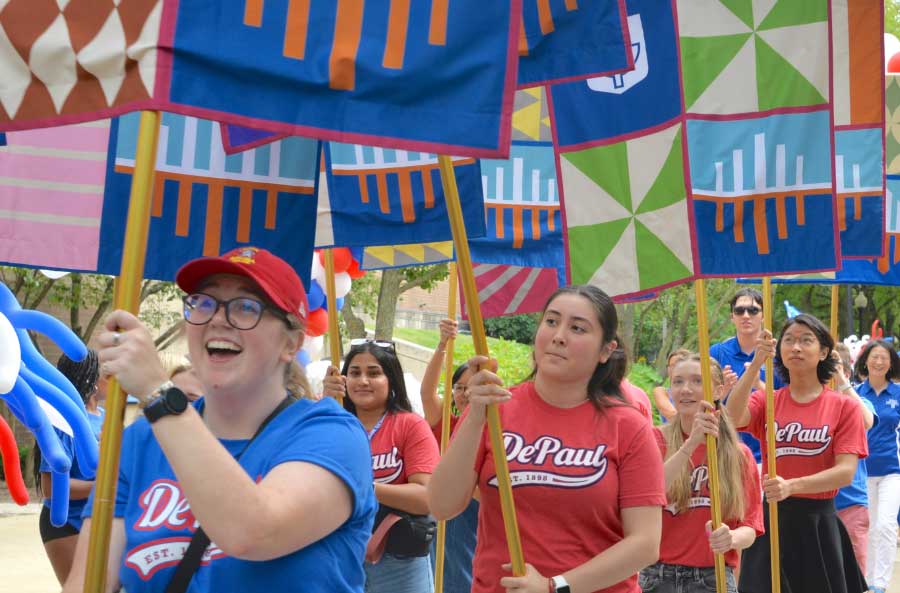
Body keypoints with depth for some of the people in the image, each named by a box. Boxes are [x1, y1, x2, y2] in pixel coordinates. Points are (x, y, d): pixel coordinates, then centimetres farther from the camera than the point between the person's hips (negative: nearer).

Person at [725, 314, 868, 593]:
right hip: (771, 517, 1)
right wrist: (756, 364, -25)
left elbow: (846, 471, -10)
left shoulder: (844, 407, -1)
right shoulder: (766, 400, 5)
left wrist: (792, 486, -25)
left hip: (818, 521, -1)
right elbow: (733, 418, -17)